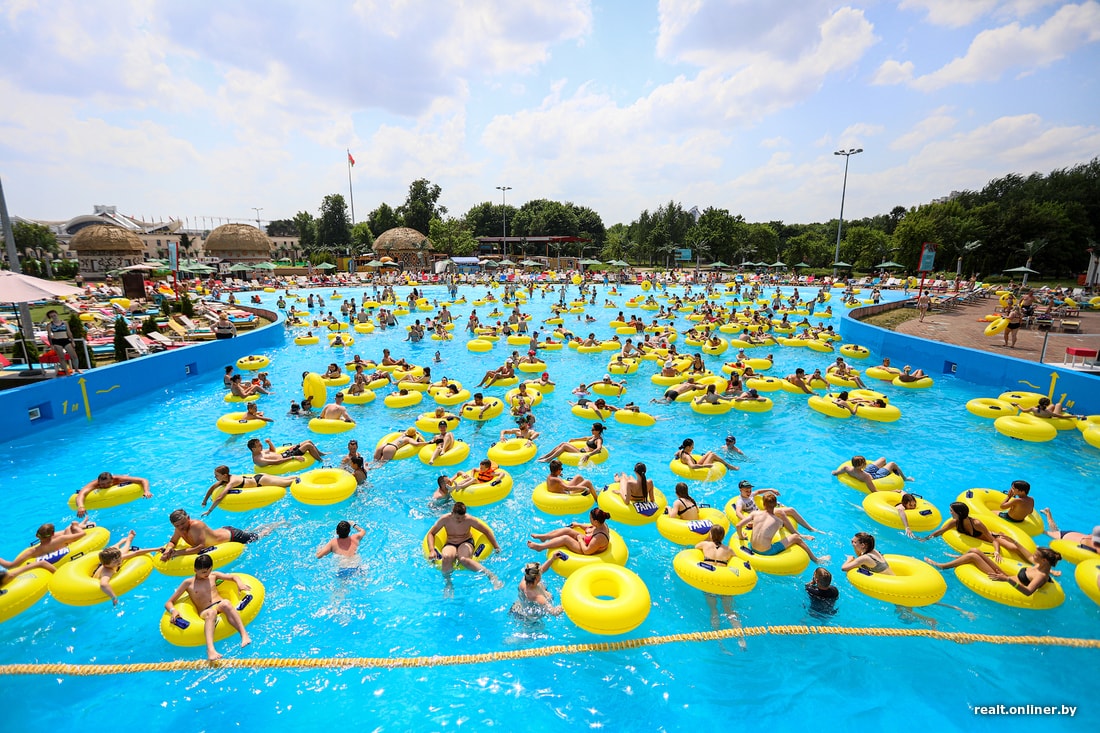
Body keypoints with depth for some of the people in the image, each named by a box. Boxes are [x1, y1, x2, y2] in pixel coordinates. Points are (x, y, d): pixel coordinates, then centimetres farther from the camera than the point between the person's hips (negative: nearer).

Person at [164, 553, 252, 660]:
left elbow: (233, 577, 20)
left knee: (226, 603, -38)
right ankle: (210, 649, -61)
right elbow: (169, 603, 12)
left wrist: (240, 583, -4)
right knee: (211, 612, -40)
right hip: (205, 612, -1)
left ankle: (244, 635, -52)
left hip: (220, 605, 1)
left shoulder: (213, 576, 17)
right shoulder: (188, 583, 10)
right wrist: (173, 610, -12)